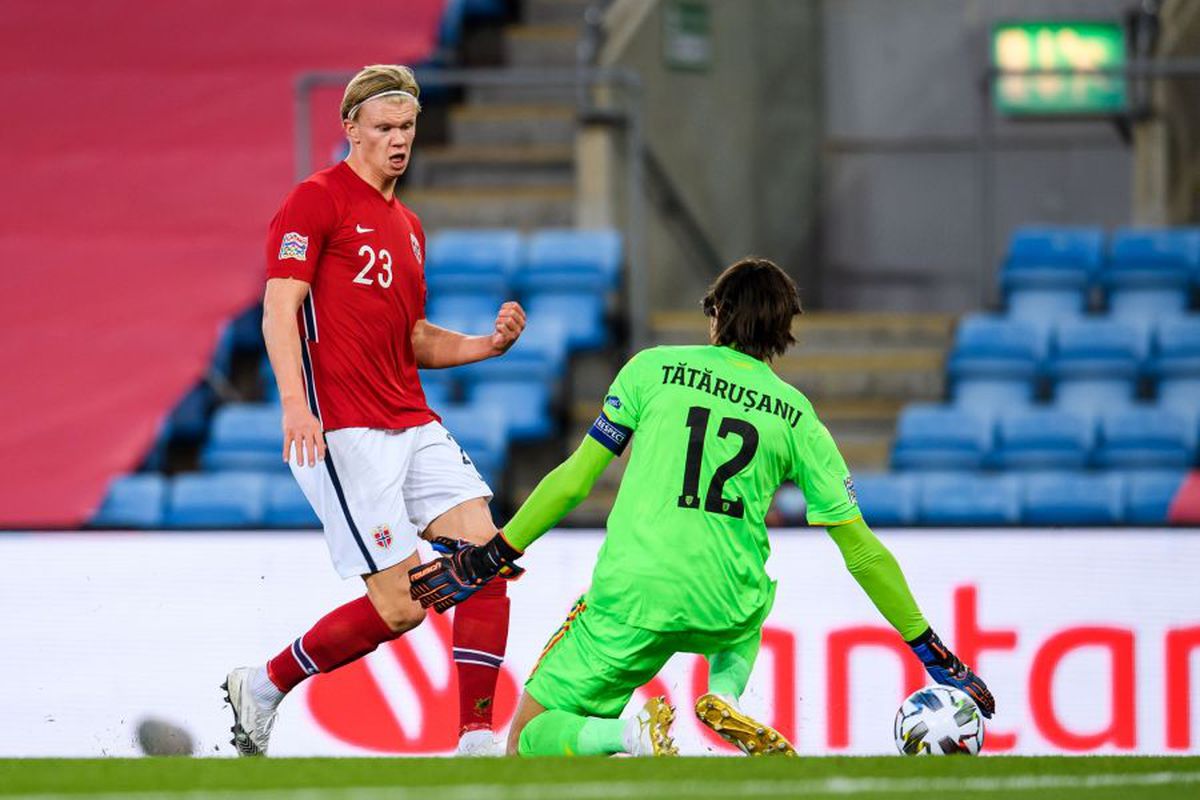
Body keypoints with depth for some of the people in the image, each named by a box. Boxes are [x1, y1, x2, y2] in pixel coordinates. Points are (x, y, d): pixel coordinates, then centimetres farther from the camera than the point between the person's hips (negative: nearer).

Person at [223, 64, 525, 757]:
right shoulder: (318, 200, -4)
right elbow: (280, 307, -13)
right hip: (342, 432, -8)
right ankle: (261, 687, 9)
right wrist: (295, 403, -27)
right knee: (400, 605, -11)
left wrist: (487, 344, 10)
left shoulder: (407, 226, 22)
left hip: (413, 426, 8)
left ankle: (478, 741, -6)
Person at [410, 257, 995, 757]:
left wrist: (491, 557, 11)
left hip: (629, 602, -2)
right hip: (723, 613, 2)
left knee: (526, 741, 10)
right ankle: (727, 697, 6)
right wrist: (930, 649, 16)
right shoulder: (797, 417, 11)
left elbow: (576, 480, 3)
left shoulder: (653, 370, 7)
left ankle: (629, 735, -24)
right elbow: (860, 548, 10)